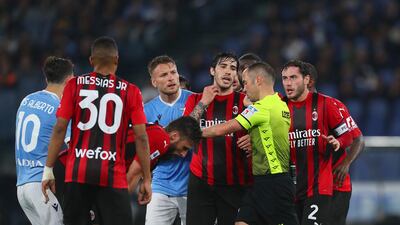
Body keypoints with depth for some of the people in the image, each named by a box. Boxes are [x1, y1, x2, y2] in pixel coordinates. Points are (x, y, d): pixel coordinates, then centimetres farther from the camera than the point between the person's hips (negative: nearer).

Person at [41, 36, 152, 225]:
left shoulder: (75, 85, 4)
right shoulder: (130, 91, 3)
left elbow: (60, 129, 0)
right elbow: (141, 138, -1)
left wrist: (48, 170, 4)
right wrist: (146, 179, 5)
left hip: (78, 173, 1)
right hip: (113, 175, -1)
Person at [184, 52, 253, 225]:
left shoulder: (245, 101, 6)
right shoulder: (196, 99, 11)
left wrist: (252, 139, -17)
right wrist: (203, 103, -5)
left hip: (235, 184, -1)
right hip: (200, 181, 1)